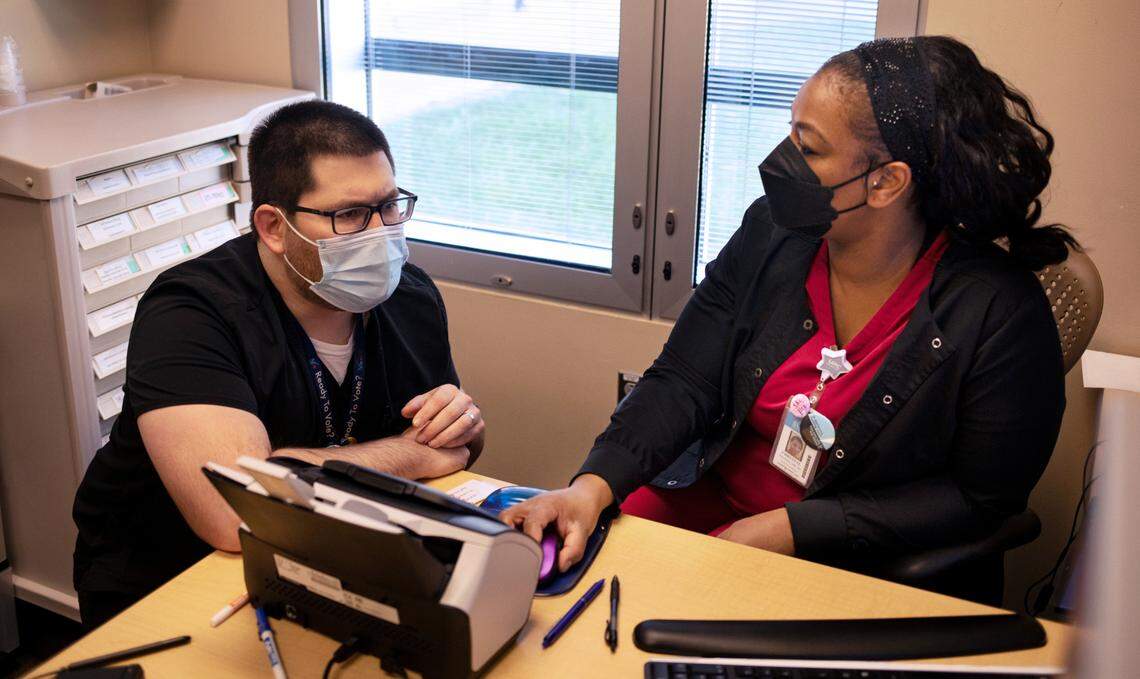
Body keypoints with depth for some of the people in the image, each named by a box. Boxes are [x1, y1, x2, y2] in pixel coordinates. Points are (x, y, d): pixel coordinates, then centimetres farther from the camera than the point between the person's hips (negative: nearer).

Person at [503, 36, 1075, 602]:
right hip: (709, 502, 5)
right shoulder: (771, 233, -6)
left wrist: (787, 531, -20)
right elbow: (682, 383, -7)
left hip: (855, 559, -4)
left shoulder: (1000, 312, -19)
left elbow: (980, 500, -14)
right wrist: (592, 486, -26)